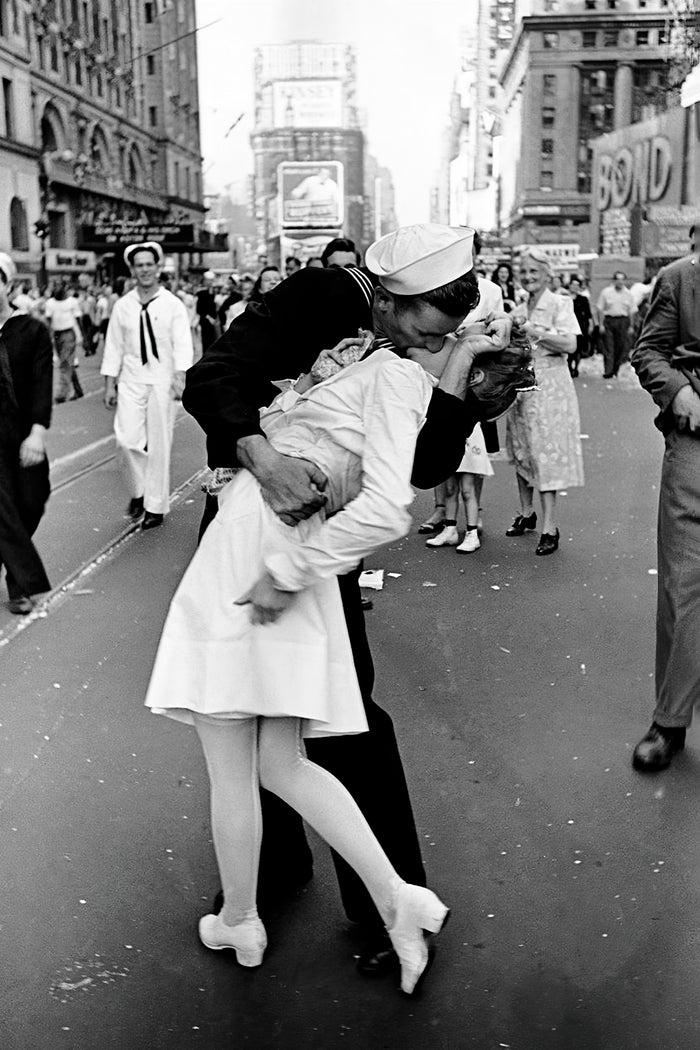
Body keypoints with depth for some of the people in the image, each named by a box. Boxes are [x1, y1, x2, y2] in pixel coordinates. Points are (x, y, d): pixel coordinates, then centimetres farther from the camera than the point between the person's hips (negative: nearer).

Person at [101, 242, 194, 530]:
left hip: (162, 380, -2)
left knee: (159, 444, 2)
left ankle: (156, 506, 14)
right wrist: (109, 384, 5)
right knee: (127, 438, -10)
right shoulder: (122, 306, 6)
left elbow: (182, 344, -7)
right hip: (131, 380, 2)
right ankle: (138, 491, 16)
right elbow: (113, 347, 8)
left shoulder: (173, 305, -1)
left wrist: (180, 377, -20)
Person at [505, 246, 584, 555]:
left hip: (548, 386, -6)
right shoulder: (518, 310, 14)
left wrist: (533, 330, -16)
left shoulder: (559, 303, -3)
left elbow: (569, 344, -15)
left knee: (546, 454, -8)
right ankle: (526, 513, 26)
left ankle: (549, 528, -6)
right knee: (521, 452, 10)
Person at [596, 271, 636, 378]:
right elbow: (600, 309, 3)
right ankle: (608, 371, -6)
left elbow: (632, 311, 11)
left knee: (622, 347, 2)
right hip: (608, 320, -2)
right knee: (608, 348, -5)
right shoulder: (606, 292, 3)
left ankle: (615, 370, 16)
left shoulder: (628, 294, 9)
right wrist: (601, 324, -4)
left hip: (623, 322, 2)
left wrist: (631, 326, 6)